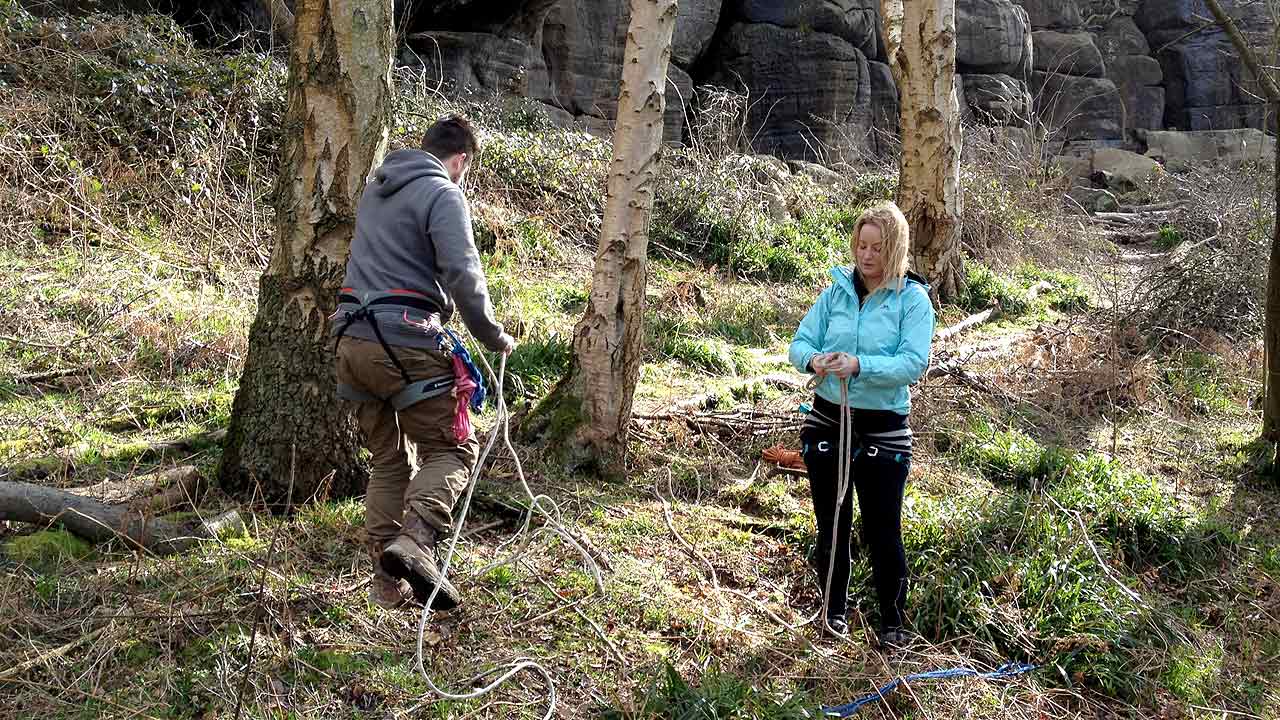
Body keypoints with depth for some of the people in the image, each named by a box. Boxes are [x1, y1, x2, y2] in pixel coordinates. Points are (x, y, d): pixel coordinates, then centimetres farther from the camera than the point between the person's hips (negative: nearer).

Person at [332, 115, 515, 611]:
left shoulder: (374, 190, 20)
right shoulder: (442, 194, -6)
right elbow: (463, 276, -14)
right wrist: (494, 338, -3)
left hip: (352, 340, 8)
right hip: (405, 343, -8)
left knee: (389, 459, 13)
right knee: (451, 449, 1)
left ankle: (387, 583, 11)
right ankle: (415, 540, -22)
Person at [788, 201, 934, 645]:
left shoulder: (913, 300, -8)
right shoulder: (837, 291, 3)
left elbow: (913, 362, -17)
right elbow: (800, 342, 2)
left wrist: (859, 365, -31)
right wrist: (813, 359, -21)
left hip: (883, 429, -3)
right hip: (827, 421, 4)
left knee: (883, 532, 4)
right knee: (831, 524, 15)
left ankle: (892, 620, 24)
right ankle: (833, 609, 34)